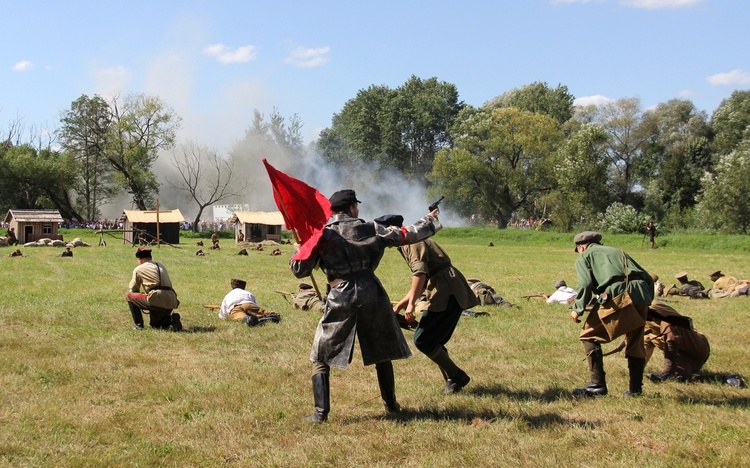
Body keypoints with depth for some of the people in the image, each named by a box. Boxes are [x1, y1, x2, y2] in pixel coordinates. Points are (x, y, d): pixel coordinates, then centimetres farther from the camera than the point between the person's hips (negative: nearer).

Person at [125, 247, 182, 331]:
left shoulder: (138, 269, 9)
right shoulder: (161, 266, 26)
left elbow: (133, 290, 15)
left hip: (156, 299, -7)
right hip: (171, 303, 7)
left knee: (129, 296, 12)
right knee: (155, 324, 27)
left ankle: (139, 324, 5)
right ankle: (170, 319, -2)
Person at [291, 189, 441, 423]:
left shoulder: (321, 235, 1)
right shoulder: (369, 229, 5)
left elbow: (300, 270, 0)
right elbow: (407, 235, 11)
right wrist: (429, 220, 28)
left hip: (340, 298, -2)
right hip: (372, 294, 2)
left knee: (321, 358, 8)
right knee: (382, 353, 20)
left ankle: (321, 412, -3)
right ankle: (391, 405, 29)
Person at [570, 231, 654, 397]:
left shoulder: (584, 256, 19)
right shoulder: (619, 252, 35)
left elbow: (585, 284, 0)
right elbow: (648, 278, 27)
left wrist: (578, 309, 5)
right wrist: (646, 301, 30)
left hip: (616, 295, -6)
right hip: (641, 295, 6)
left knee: (590, 336, 8)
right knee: (635, 343, 19)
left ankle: (597, 384, 2)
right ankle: (635, 388, 22)